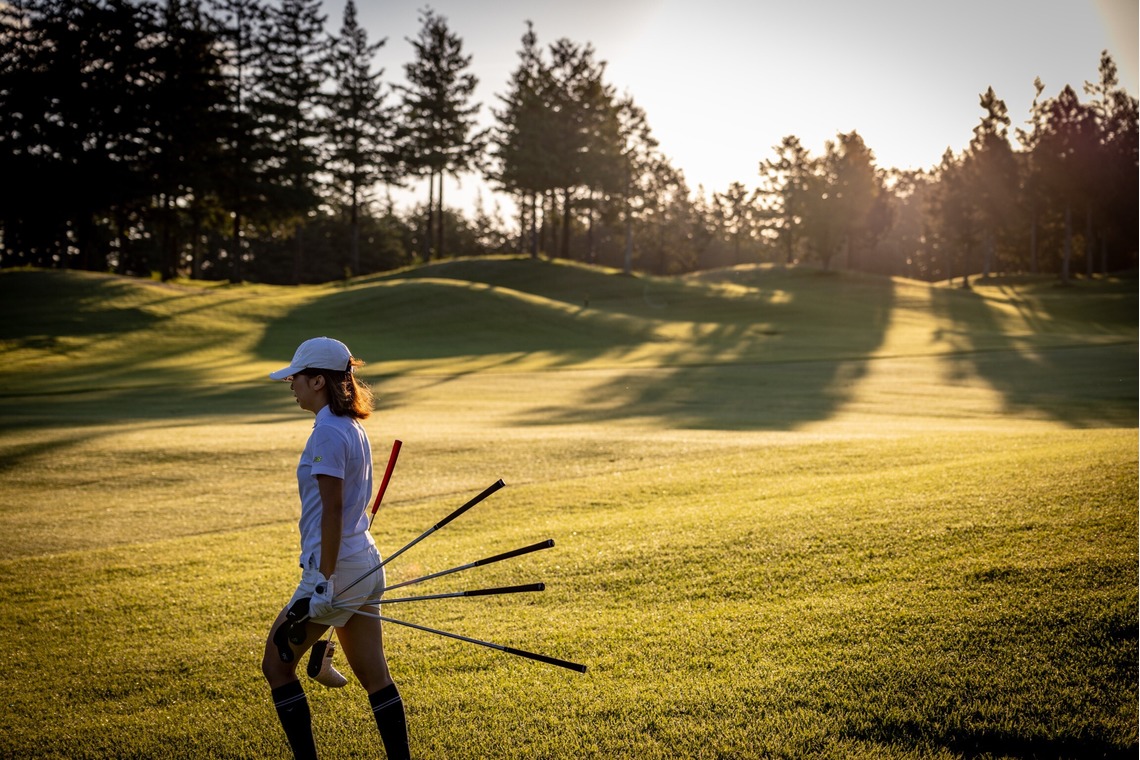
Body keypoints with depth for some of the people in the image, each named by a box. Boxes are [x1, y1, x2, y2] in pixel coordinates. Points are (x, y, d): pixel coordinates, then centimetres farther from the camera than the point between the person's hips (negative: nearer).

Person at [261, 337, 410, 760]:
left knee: (276, 663, 6)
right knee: (374, 675, 10)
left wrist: (324, 580, -22)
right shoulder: (352, 427, 12)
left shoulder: (327, 432, -16)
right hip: (366, 564, 9)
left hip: (337, 567, -9)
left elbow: (332, 509, -21)